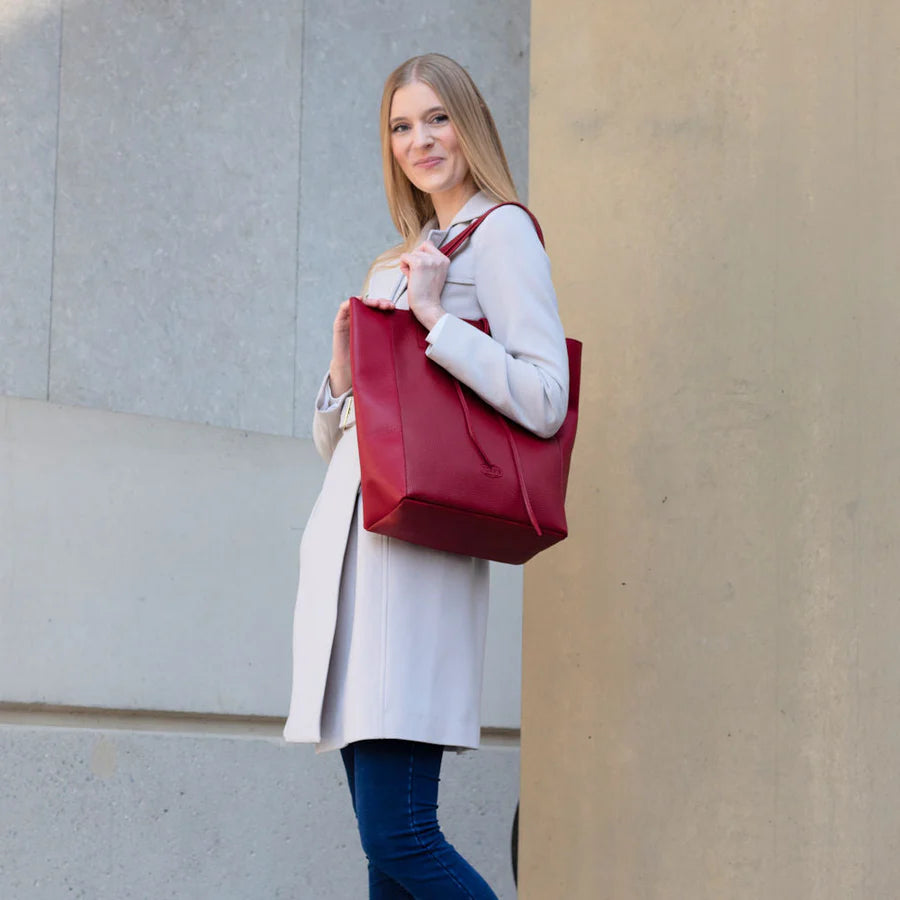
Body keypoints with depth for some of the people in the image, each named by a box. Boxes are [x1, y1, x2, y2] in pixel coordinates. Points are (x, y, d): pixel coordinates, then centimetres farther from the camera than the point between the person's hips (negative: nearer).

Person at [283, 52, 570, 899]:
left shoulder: (500, 232, 2)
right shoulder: (399, 261, 26)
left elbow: (544, 401, -11)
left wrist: (432, 317, -12)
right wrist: (341, 379, 5)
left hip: (413, 529, -8)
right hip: (345, 526, 8)